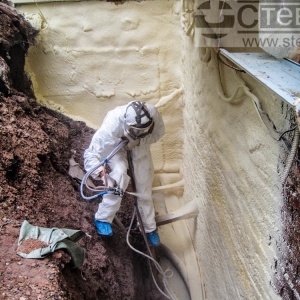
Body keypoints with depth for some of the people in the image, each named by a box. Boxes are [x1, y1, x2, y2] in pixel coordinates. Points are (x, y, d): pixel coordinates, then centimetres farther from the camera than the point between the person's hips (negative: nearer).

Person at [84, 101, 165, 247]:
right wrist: (102, 174, -53)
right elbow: (91, 154, -37)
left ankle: (150, 228, 21)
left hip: (140, 145, 3)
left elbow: (158, 132, -18)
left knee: (144, 185, 1)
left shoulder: (152, 113, -37)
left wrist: (139, 141, -34)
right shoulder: (110, 126, -44)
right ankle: (102, 218, -10)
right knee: (120, 174, -30)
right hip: (116, 145, -3)